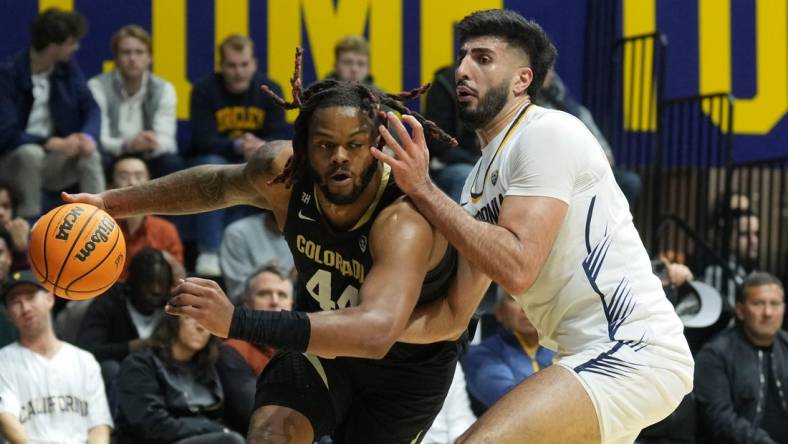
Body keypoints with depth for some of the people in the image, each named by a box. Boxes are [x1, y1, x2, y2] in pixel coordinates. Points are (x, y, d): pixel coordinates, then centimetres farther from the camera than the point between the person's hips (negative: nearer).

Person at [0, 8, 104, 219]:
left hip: (54, 161, 4)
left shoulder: (69, 69, 2)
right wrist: (54, 144, -30)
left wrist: (88, 136, -24)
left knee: (90, 155, -25)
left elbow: (91, 108, -1)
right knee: (31, 154, -37)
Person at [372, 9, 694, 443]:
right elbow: (455, 314, 16)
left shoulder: (547, 133, -9)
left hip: (634, 352, -10)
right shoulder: (482, 177, 18)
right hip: (597, 356, 10)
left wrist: (422, 189, -14)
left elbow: (516, 268, -21)